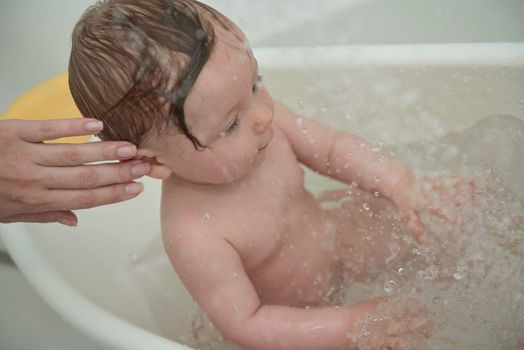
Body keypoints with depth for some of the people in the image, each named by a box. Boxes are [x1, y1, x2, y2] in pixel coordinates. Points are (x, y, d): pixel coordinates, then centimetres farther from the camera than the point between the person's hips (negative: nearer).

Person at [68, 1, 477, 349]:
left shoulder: (261, 116, -24)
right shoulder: (193, 235, -39)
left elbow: (331, 147, -8)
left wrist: (400, 181, -22)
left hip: (333, 238, 6)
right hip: (296, 315, -5)